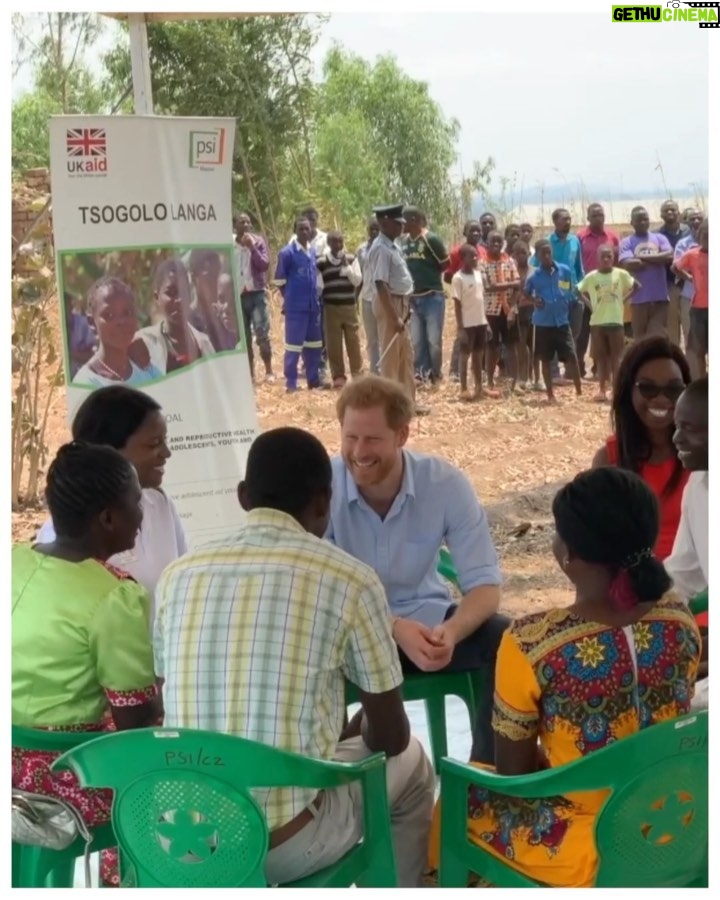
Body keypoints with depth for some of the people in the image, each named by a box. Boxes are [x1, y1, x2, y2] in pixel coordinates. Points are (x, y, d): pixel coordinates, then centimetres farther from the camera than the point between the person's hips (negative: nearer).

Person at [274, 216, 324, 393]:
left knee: (314, 344, 12)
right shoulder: (287, 253, -10)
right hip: (296, 306, -7)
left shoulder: (313, 251, 9)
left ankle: (313, 380, 23)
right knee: (294, 345, -3)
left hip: (313, 305, 7)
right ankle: (291, 383, 2)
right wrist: (291, 297, 2)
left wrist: (315, 297, 14)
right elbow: (279, 279, -5)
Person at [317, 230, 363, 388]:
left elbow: (357, 281, -3)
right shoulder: (321, 262, -1)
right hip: (331, 307, -1)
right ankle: (338, 377, 8)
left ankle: (357, 375, 13)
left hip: (350, 306, 1)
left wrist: (346, 265, -13)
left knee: (353, 342, 3)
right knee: (333, 345, 0)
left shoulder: (351, 259, 4)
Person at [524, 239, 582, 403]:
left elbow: (572, 292, 12)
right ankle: (550, 395, 17)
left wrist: (570, 303, -1)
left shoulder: (565, 271, -2)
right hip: (543, 323, 0)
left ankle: (579, 392, 9)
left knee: (571, 357, -3)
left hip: (562, 321, 0)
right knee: (546, 359, 7)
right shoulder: (534, 276, -4)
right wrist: (534, 300, -7)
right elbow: (526, 293, 11)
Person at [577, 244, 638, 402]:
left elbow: (635, 287, 9)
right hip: (597, 322, 1)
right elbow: (580, 291, 8)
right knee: (601, 357, 6)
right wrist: (590, 305, -2)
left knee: (616, 357, 4)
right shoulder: (591, 276, -2)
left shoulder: (621, 274, -2)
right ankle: (602, 388, 11)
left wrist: (623, 300, 0)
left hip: (615, 321, -1)